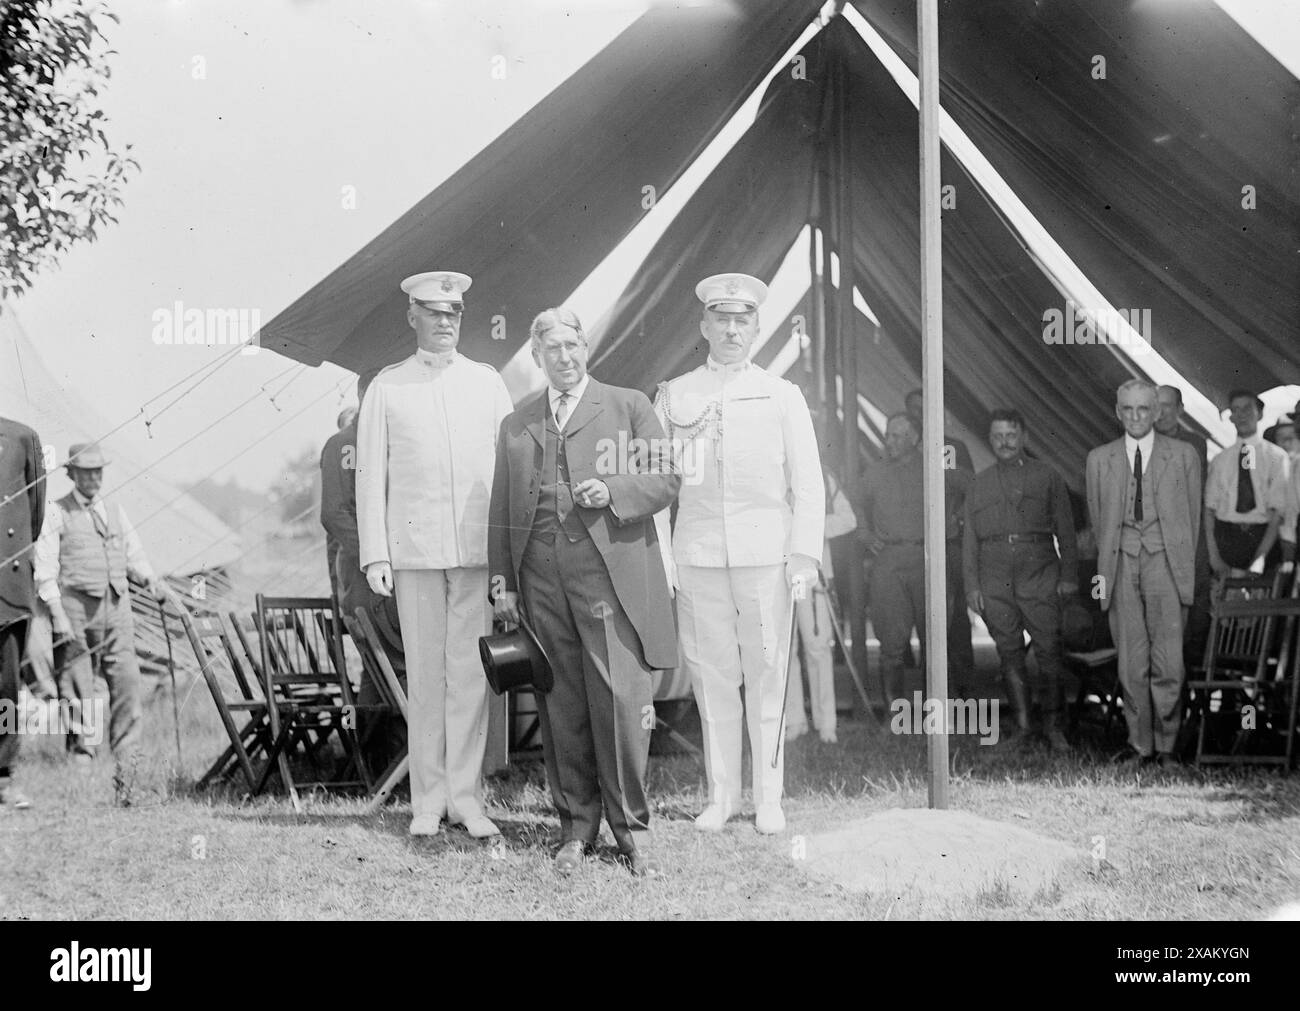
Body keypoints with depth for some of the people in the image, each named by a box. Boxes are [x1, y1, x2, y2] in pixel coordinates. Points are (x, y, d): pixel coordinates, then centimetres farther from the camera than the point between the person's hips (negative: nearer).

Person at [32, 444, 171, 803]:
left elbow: (134, 557, 20)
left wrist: (151, 579, -2)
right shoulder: (56, 513, 6)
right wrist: (58, 614, -12)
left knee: (127, 682, -6)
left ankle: (127, 769, -6)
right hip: (76, 603, -3)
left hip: (116, 606, 3)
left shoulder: (116, 513, 21)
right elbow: (44, 569, -1)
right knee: (78, 690, -5)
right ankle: (81, 753, 2)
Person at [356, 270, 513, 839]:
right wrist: (374, 555, -2)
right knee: (425, 675, 2)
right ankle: (428, 801, 8)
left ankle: (466, 797, 5)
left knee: (471, 674, -1)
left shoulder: (486, 382, 11)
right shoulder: (387, 388, 8)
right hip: (415, 549, -1)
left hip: (479, 548, 1)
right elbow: (370, 475, 6)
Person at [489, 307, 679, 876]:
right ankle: (575, 827, 12)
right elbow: (502, 511, 18)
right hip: (540, 576, 3)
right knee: (560, 707, 3)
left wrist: (613, 492, -12)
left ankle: (631, 829, 1)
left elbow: (666, 480, 6)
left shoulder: (628, 407, 10)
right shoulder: (516, 427, 19)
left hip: (609, 573, -3)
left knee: (619, 698, -9)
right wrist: (502, 582, 9)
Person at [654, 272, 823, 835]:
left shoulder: (782, 397, 8)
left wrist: (804, 553, -5)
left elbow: (808, 484, 6)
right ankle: (721, 797, 12)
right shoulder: (674, 396, 10)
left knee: (768, 678, -1)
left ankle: (768, 799, 7)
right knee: (712, 678, 3)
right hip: (697, 555, 1)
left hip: (765, 555, -1)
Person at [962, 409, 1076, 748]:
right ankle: (1021, 720, 8)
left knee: (1049, 651, -7)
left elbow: (1065, 530, 9)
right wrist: (972, 585, 6)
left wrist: (1068, 576, 2)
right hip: (995, 582, 2)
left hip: (1039, 576, -2)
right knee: (1009, 653, 3)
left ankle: (1052, 724, -1)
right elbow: (970, 539, 14)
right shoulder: (979, 484, 14)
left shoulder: (1047, 477, 10)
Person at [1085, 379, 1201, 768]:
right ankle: (1140, 744, 9)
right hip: (1121, 565, 2)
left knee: (1168, 661, -8)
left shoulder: (1183, 456, 8)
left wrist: (1183, 565, 7)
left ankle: (1166, 744, 2)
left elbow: (1193, 517, 10)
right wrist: (1108, 565, 10)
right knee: (1131, 663, 1)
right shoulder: (1099, 459, 12)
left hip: (1166, 563, -2)